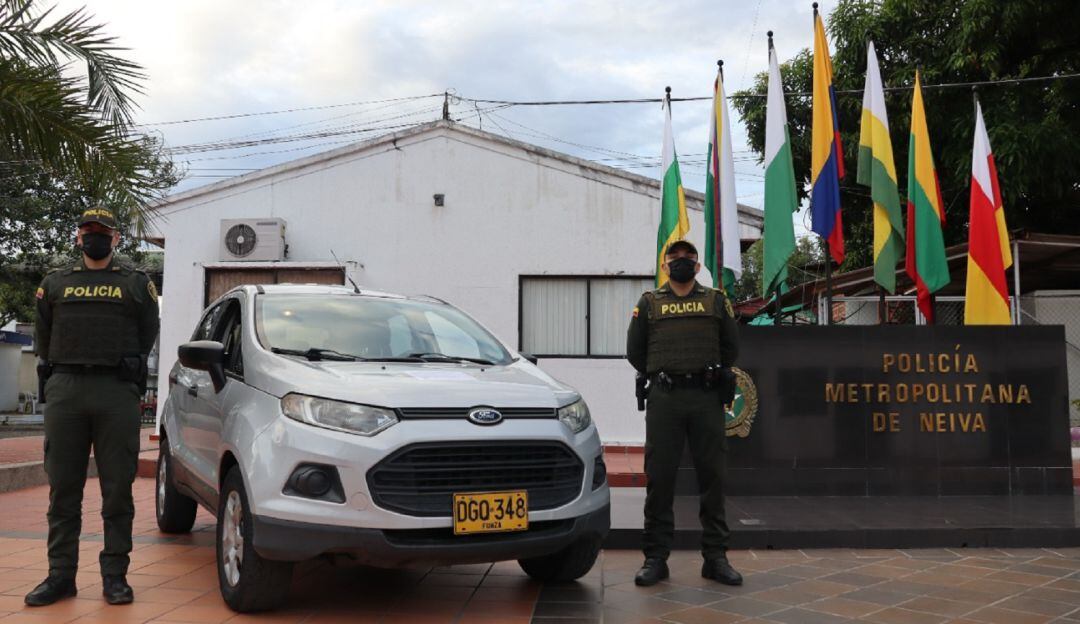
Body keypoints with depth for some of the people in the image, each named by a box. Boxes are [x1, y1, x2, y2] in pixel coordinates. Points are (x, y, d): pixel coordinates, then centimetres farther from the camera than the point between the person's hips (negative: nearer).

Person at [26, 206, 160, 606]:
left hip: (117, 394, -2)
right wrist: (59, 375, 13)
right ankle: (61, 576, 10)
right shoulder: (55, 284, 17)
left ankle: (115, 576, 6)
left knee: (117, 488, -1)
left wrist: (126, 374, 10)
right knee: (63, 488, 3)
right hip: (63, 393, 2)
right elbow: (42, 338, 19)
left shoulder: (136, 284, 12)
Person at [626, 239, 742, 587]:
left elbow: (730, 347, 18)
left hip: (707, 400, 1)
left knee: (712, 477, 3)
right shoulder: (649, 304, 11)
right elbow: (635, 352, 14)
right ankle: (656, 558, 6)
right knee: (659, 478, 0)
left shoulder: (716, 302, 12)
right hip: (664, 401, 0)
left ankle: (715, 557, 11)